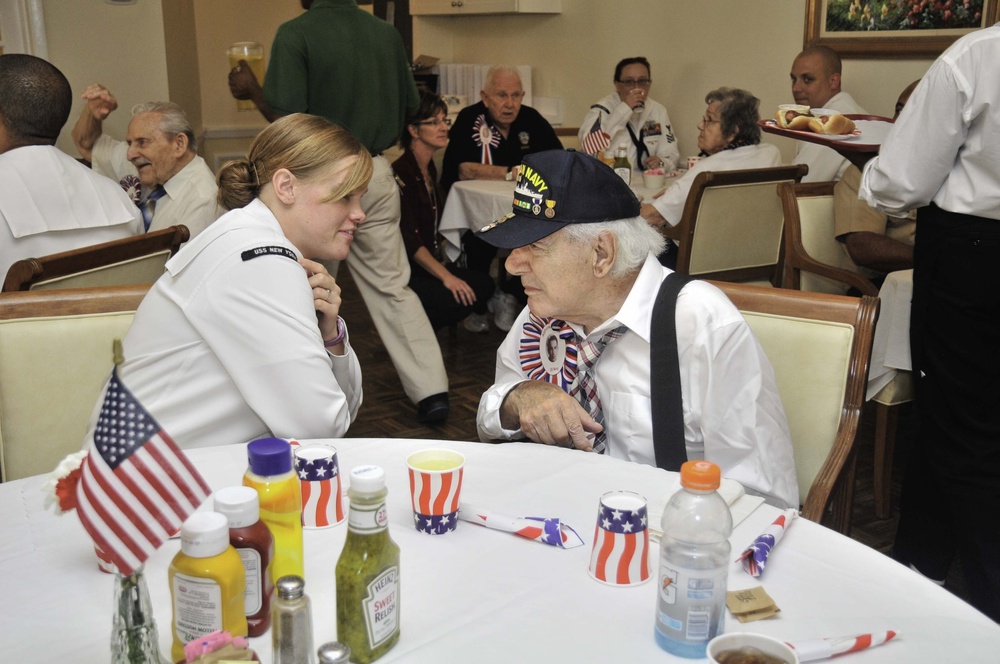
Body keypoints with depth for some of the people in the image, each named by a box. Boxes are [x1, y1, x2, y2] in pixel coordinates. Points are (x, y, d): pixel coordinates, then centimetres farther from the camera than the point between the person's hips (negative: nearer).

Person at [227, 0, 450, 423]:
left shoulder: (295, 34, -12)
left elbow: (286, 118, -18)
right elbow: (409, 105, 10)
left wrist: (251, 90, -1)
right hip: (376, 174, 4)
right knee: (392, 285, 9)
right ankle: (431, 389, 4)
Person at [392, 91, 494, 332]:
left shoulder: (430, 170, 12)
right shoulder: (400, 173, -17)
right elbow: (409, 239, -21)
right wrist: (445, 276, -26)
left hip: (429, 262, 8)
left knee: (483, 285, -14)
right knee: (459, 297, -27)